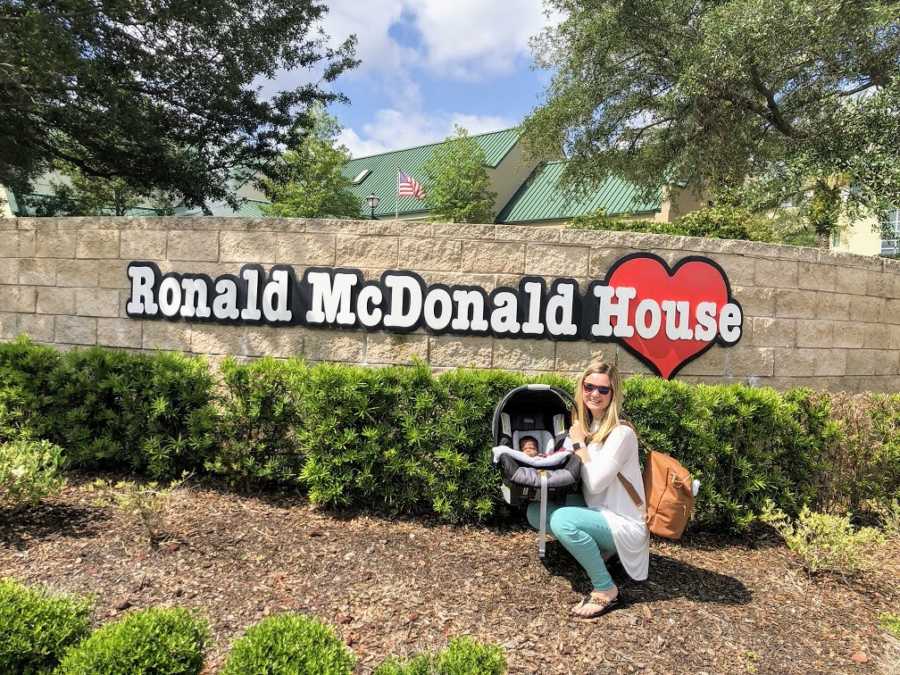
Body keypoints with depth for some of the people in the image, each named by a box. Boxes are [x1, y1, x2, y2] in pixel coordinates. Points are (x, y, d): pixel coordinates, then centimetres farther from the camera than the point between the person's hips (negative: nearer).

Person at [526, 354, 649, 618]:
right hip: (598, 516, 8)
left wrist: (579, 443, -13)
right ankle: (595, 550, 8)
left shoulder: (621, 433, -20)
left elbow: (594, 483, -21)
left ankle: (607, 592, -12)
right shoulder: (586, 425, 4)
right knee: (535, 510, -2)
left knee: (563, 519, -30)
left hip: (624, 524, -8)